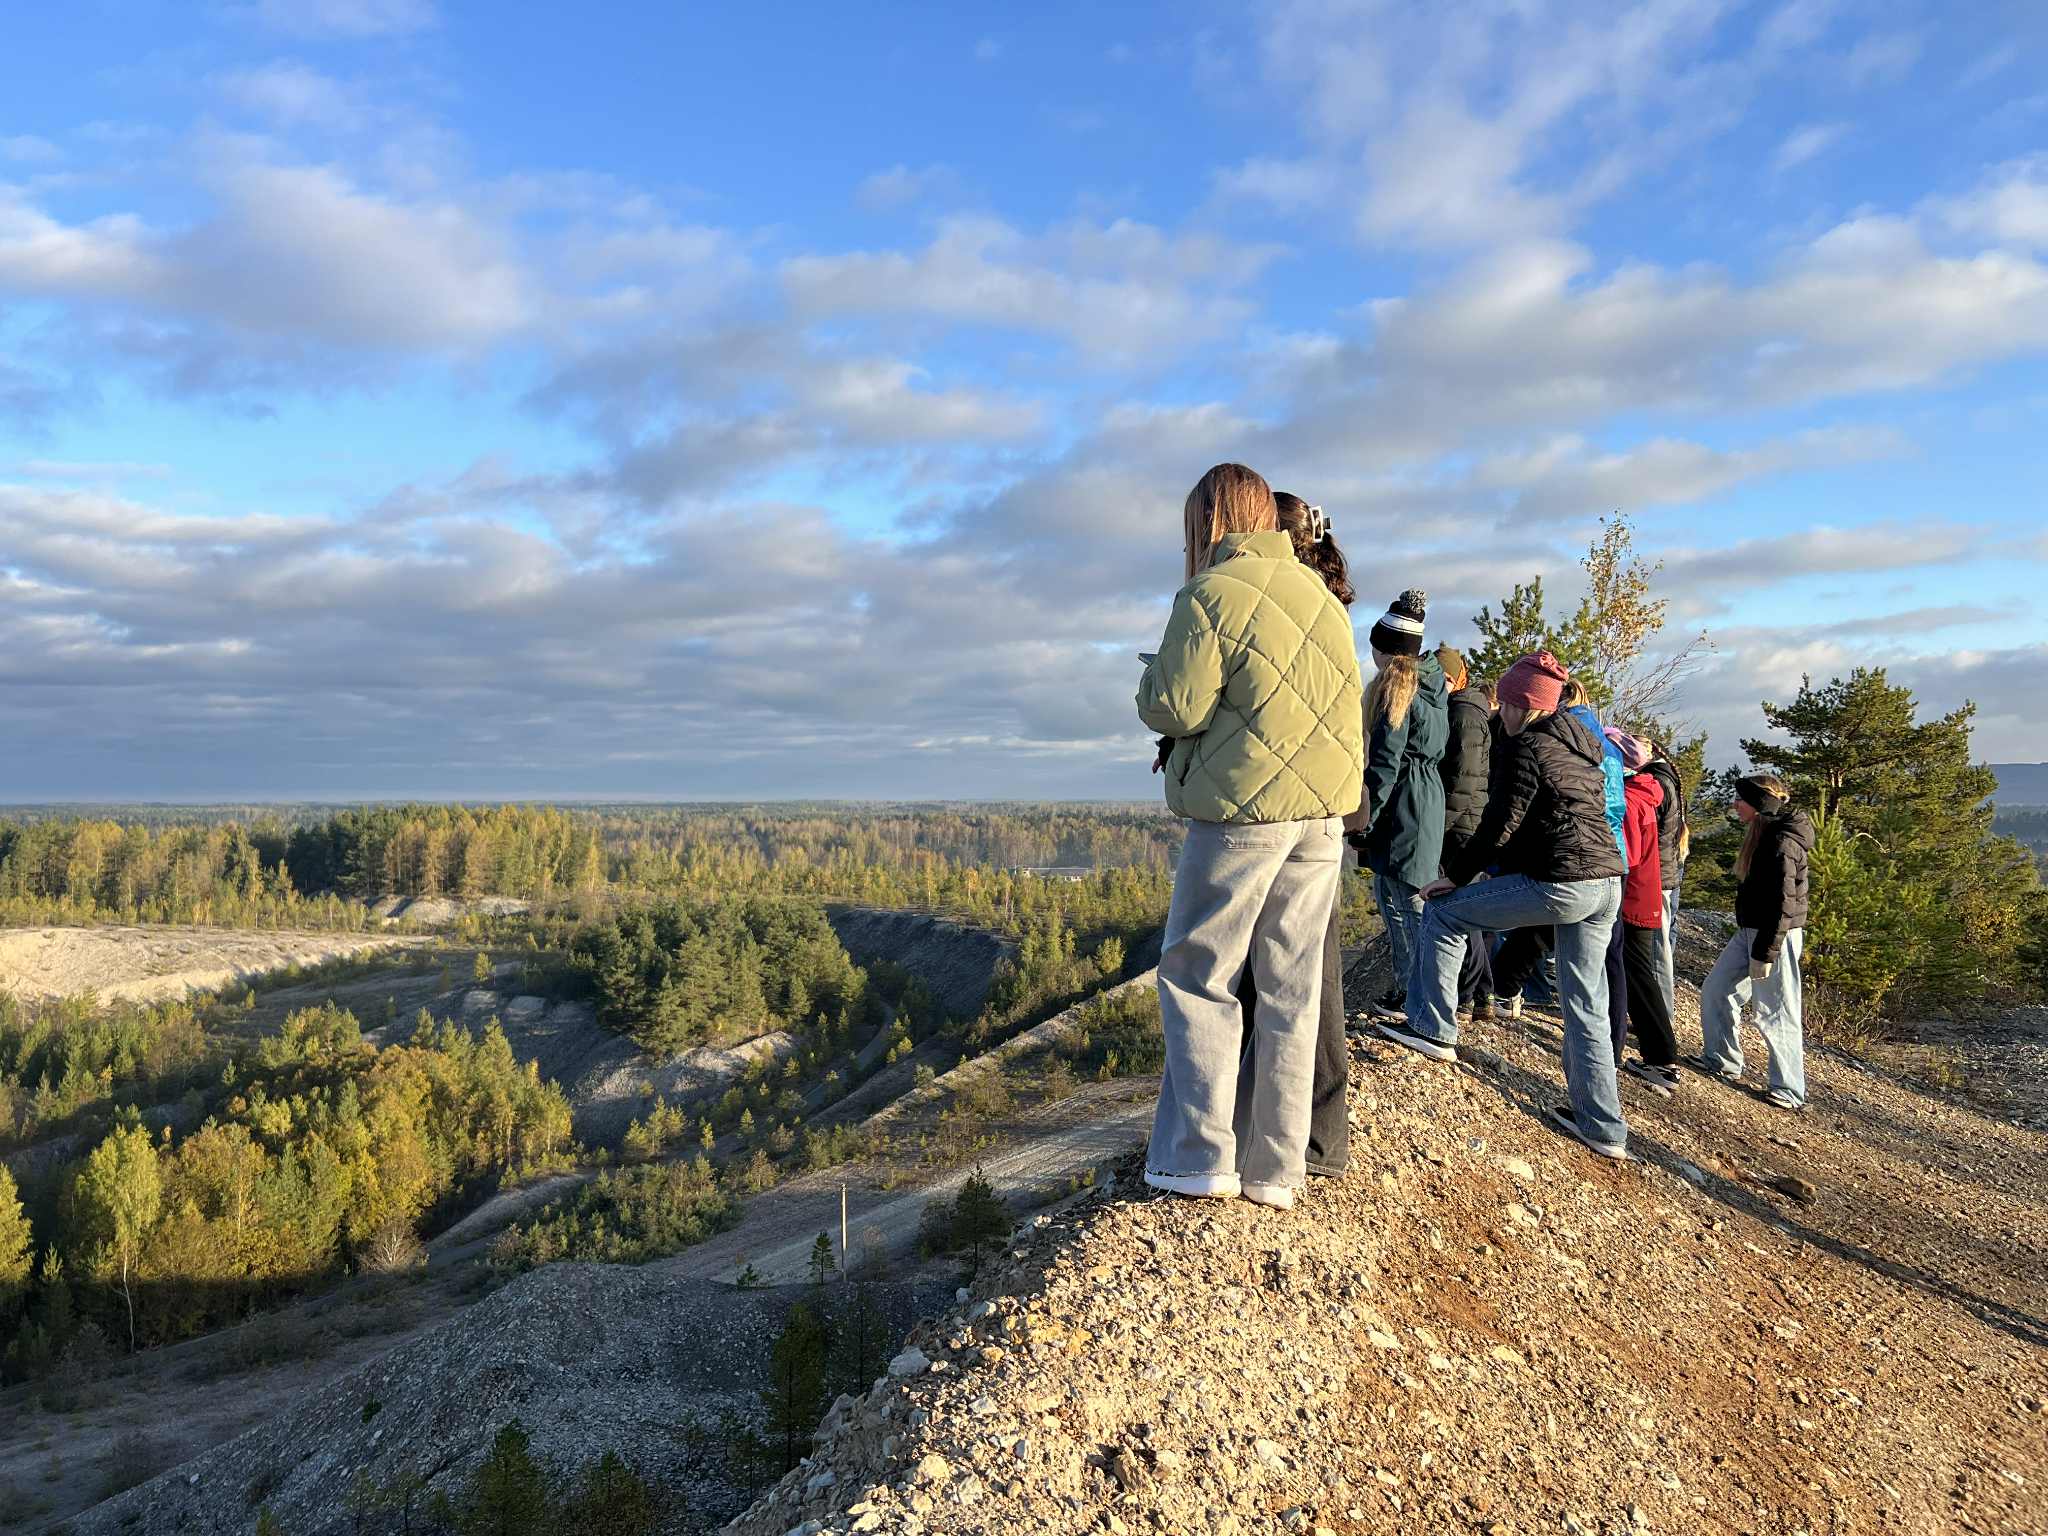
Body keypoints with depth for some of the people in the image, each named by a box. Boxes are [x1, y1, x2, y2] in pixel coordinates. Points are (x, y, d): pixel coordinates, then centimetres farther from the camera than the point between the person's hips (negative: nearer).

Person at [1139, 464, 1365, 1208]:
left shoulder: (1211, 594, -9)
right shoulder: (1322, 595, 13)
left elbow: (1175, 708, -12)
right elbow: (1345, 700, 13)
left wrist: (1153, 677, 9)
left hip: (1243, 810, -6)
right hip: (1323, 810, 7)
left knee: (1196, 976, 5)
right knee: (1292, 988, 8)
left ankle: (1201, 1157, 4)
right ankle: (1275, 1168, 13)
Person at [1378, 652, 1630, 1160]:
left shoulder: (1524, 747, -6)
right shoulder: (1582, 746, 19)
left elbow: (1499, 828, -10)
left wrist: (1456, 877, 0)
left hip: (1558, 884, -9)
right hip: (1608, 883, 9)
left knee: (1443, 913, 6)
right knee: (1586, 1006, 13)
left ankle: (1434, 1030, 10)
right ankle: (1602, 1126, 16)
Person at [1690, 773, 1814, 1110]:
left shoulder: (1783, 842, -20)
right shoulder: (1763, 833, 10)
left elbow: (1783, 903, -22)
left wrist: (1764, 953, -21)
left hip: (1775, 935, -10)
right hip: (1749, 931, 10)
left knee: (1774, 1013, -2)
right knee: (1715, 989, 14)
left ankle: (1790, 1091, 10)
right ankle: (1722, 1061, 27)